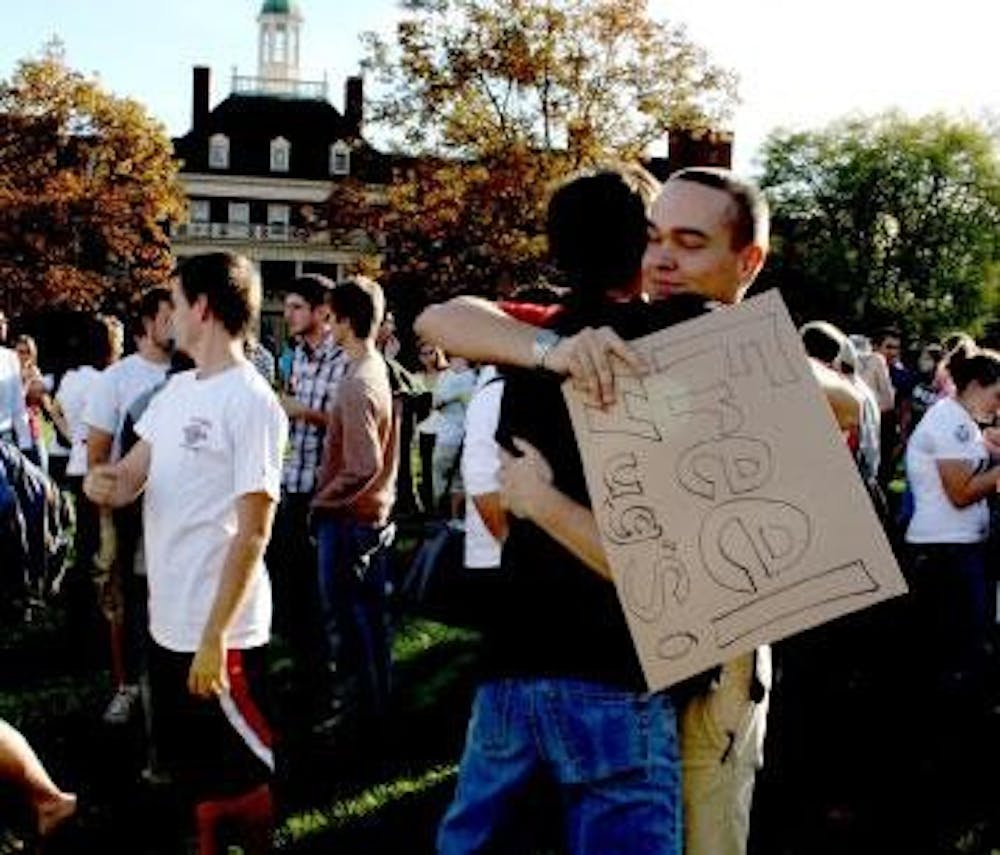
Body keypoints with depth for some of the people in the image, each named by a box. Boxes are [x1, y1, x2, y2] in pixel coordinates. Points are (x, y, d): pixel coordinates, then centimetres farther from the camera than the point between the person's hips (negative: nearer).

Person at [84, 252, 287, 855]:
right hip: (169, 619, 8)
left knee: (248, 770, 6)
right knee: (193, 762, 22)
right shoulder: (177, 390, 9)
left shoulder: (252, 404, -17)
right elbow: (131, 474, 13)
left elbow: (253, 533, -19)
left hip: (222, 630, -8)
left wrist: (214, 634, -21)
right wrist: (105, 481, -12)